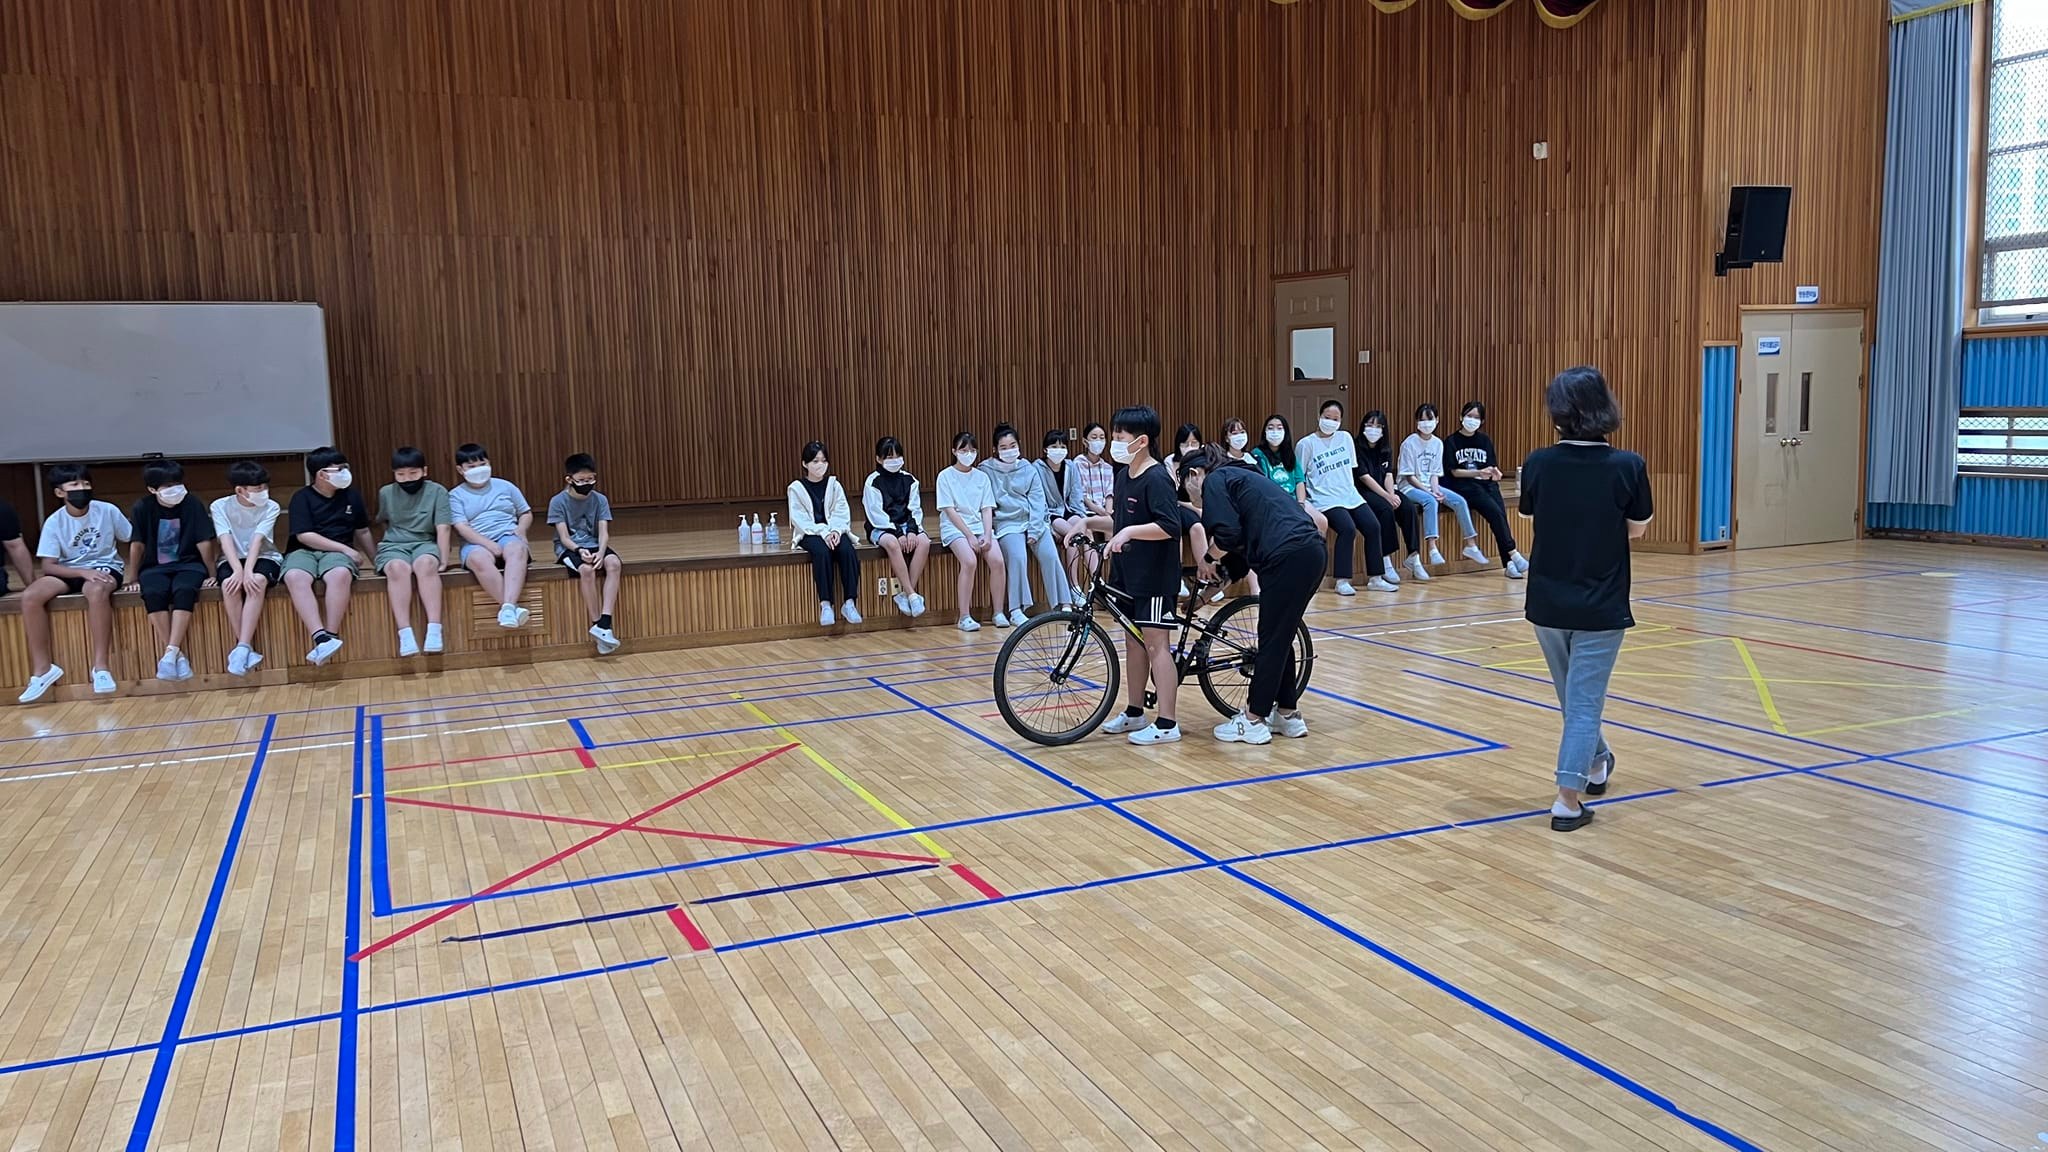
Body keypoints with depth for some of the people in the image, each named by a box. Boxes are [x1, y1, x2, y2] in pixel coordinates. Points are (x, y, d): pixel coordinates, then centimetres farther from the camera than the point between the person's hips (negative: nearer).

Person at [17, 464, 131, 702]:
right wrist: (83, 572, -25)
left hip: (104, 566, -2)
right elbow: (48, 566, -10)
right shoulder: (54, 522, -7)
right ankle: (42, 668, -16)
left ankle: (100, 666, -33)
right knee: (30, 596, -26)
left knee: (97, 591, -39)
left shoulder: (107, 511, -8)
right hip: (70, 571, 2)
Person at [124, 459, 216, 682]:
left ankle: (171, 652, -37)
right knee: (153, 593, -32)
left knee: (184, 591, -35)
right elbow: (137, 545, -1)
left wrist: (211, 574, -2)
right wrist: (133, 579, 2)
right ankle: (177, 655, -29)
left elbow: (204, 543, -4)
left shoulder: (193, 505, -7)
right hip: (155, 567, 1)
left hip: (188, 564, -1)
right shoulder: (143, 508, -5)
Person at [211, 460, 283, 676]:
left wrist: (248, 571, -31)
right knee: (230, 584, -33)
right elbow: (226, 541, -17)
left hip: (264, 557, -1)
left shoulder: (270, 507, -5)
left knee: (257, 581, -35)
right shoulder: (221, 506, -5)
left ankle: (242, 647, -39)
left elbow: (257, 540, -17)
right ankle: (247, 649, -28)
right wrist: (238, 570, -33)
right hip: (233, 560, 1)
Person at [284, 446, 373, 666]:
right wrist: (346, 549, -13)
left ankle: (331, 637, -38)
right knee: (294, 577, -37)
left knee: (340, 574, -37)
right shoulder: (302, 498, 0)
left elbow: (362, 531, 23)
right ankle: (321, 638, -45)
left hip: (337, 552, 1)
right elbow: (305, 536, -9)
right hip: (304, 551, -1)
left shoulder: (351, 495, 11)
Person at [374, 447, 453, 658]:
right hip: (393, 545, 2)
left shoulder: (437, 492, -1)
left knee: (425, 565, -39)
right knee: (398, 568, -36)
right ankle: (405, 633, -43)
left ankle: (434, 629, -45)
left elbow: (443, 528, -8)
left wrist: (444, 559, -16)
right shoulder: (386, 493, 9)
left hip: (424, 543, -2)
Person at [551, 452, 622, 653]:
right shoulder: (558, 502, -5)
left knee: (614, 563, -31)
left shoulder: (600, 500, 3)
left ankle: (604, 624, -38)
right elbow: (564, 537, -10)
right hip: (568, 548, -3)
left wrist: (600, 552, -26)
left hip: (594, 545, 3)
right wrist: (579, 550, -30)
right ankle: (595, 624, -26)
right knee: (586, 569, -36)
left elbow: (603, 533, -5)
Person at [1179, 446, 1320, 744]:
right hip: (1313, 552, 9)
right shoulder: (1240, 478, 30)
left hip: (1288, 557, -9)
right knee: (1281, 639, 18)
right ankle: (1288, 714, 26)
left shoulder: (1214, 480, 4)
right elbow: (1237, 565, 32)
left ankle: (1254, 721, 9)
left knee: (1272, 641, 0)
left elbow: (1228, 534, -12)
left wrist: (1207, 558, 7)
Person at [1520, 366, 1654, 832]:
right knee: (1584, 701, 3)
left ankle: (1596, 762, 44)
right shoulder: (1627, 467, -14)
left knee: (1575, 694, 23)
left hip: (1547, 602, 3)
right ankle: (1568, 800, -1)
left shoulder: (1538, 464, -9)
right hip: (1600, 605, -3)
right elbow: (1637, 530, -2)